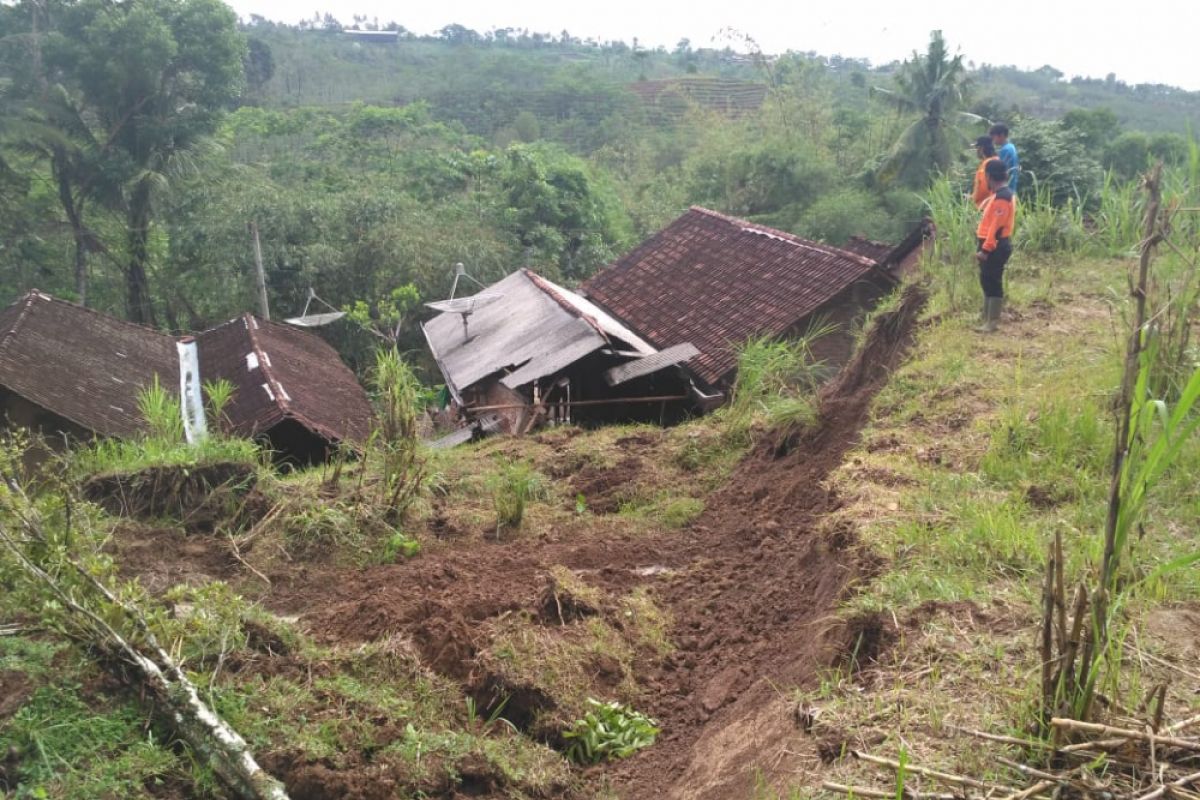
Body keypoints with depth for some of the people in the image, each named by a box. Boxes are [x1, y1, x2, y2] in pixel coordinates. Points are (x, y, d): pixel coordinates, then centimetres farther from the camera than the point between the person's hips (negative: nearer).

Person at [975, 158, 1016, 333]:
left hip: (995, 247, -10)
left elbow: (996, 226, -23)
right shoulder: (1001, 194, 14)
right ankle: (986, 318, 22)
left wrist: (985, 250, -25)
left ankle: (992, 322, 0)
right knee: (987, 281, 14)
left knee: (993, 282, -5)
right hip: (993, 245, 10)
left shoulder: (1002, 197, -19)